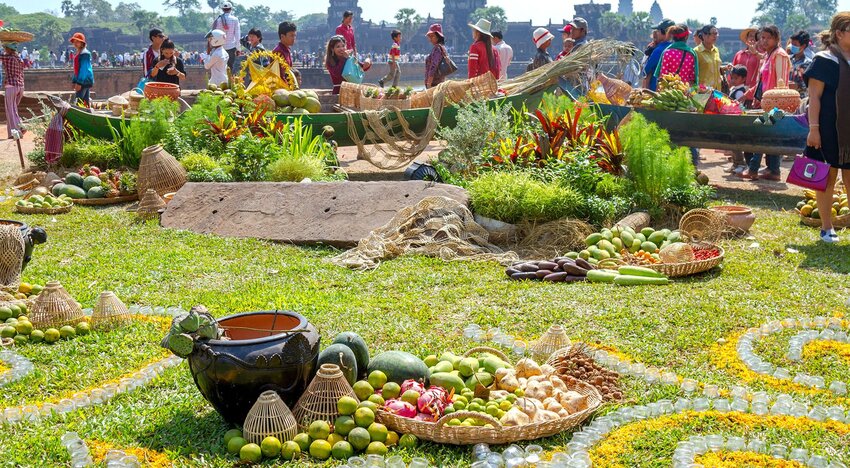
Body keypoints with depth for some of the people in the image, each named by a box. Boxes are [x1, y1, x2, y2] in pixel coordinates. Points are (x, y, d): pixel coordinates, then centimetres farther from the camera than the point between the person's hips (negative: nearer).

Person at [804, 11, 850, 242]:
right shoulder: (824, 60, -8)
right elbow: (814, 97, -12)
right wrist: (813, 128, -18)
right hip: (830, 130, -6)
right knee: (828, 178, 3)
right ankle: (826, 228, 13)